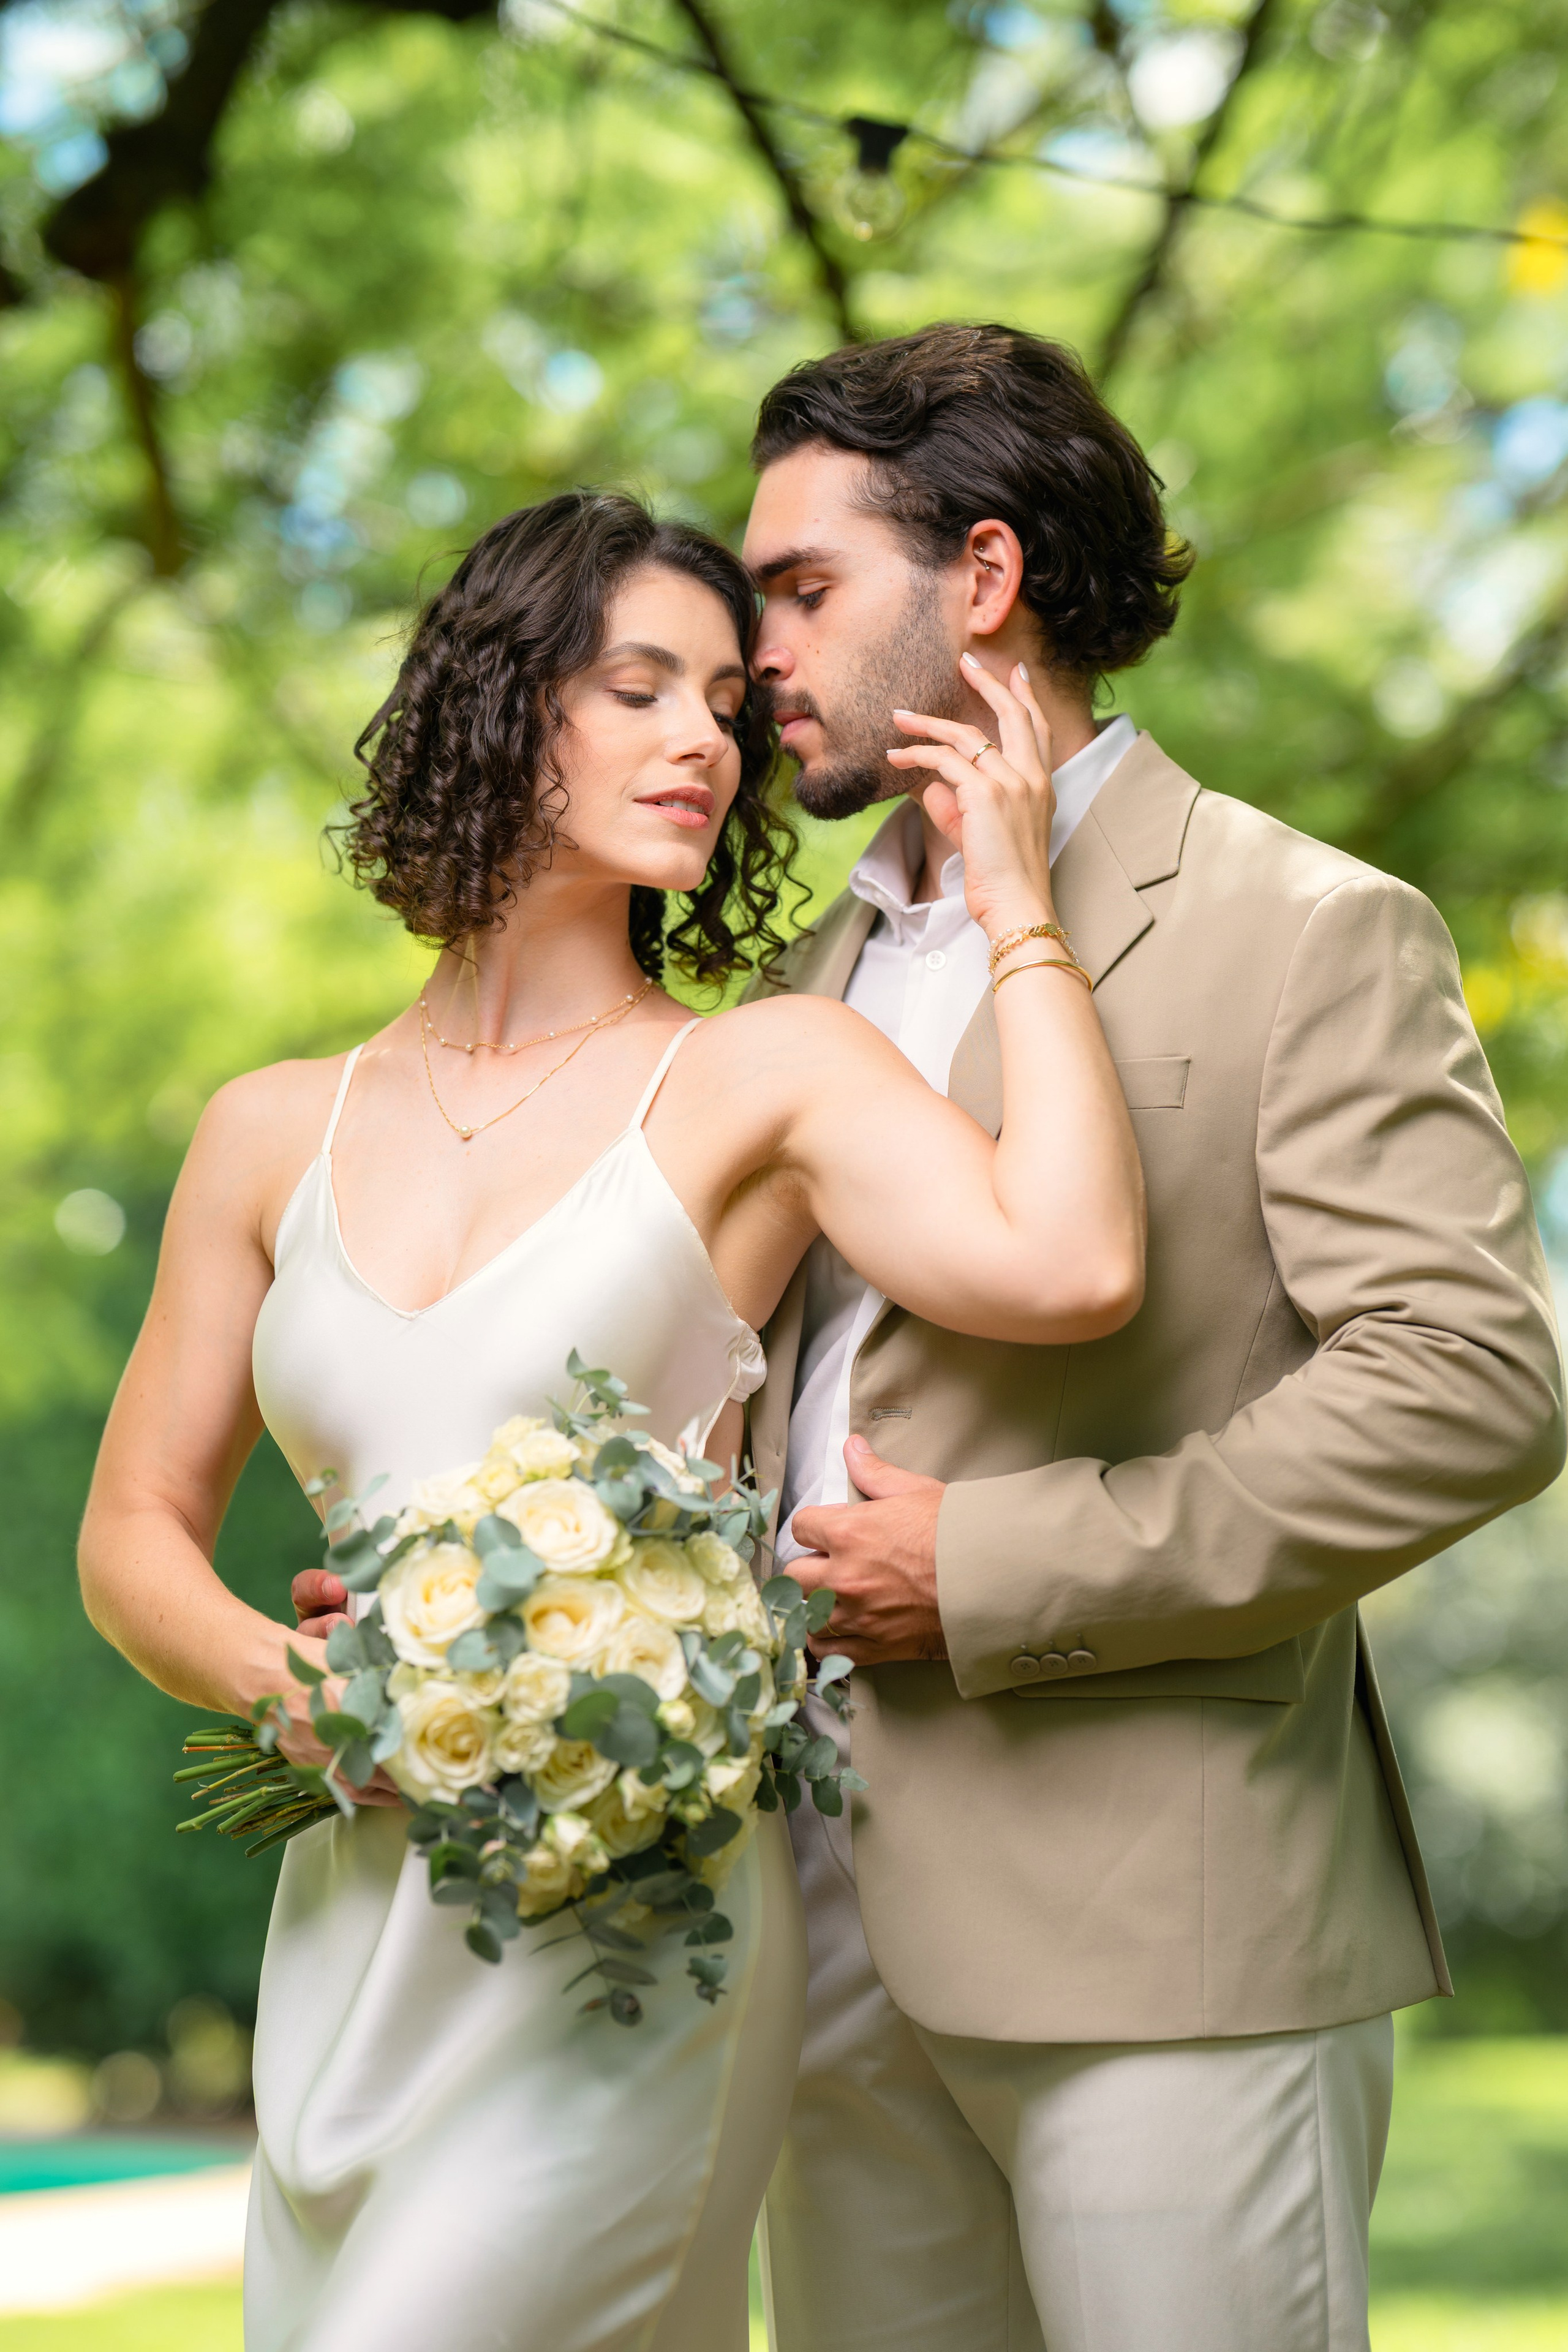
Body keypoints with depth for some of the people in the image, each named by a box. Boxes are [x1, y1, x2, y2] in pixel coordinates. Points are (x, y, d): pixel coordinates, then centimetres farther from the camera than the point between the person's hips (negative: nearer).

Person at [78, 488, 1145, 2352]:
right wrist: (283, 1681, -8)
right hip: (353, 1928, 4)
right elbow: (133, 1534, 12)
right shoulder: (272, 1136, 9)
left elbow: (1069, 1267, -20)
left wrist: (1016, 905, -9)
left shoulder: (764, 1079, -2)